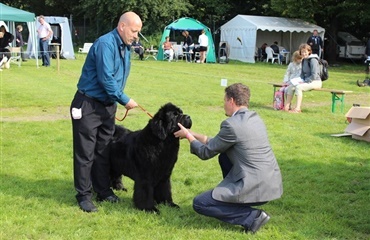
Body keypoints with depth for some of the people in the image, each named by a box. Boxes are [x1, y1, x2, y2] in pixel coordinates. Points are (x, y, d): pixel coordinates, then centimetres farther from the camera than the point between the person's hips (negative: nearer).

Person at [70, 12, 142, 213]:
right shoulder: (105, 44, -19)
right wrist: (125, 100, -17)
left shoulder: (125, 47, 9)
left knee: (104, 150, 13)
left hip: (108, 105, 8)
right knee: (85, 152, -1)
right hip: (88, 105, -8)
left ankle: (103, 190, 23)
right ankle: (84, 195, 6)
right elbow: (106, 79, -24)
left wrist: (117, 102, 11)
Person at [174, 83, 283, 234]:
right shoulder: (255, 118, 12)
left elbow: (206, 153, -2)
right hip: (271, 182, 9)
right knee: (224, 156, 24)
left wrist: (188, 136, 14)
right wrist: (193, 134, 25)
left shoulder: (231, 124, -15)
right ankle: (232, 198, 23)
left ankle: (252, 216, -6)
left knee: (199, 204, 2)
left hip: (257, 188, -9)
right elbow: (218, 143, 22)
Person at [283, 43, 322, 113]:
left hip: (315, 82, -9)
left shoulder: (313, 60, -15)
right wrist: (300, 80, 0)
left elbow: (314, 76, -20)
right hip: (306, 81, 9)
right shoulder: (304, 60, 12)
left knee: (298, 87, -30)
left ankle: (298, 108, -31)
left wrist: (304, 81, -20)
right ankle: (286, 106, -8)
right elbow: (302, 73, 19)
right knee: (291, 87, -7)